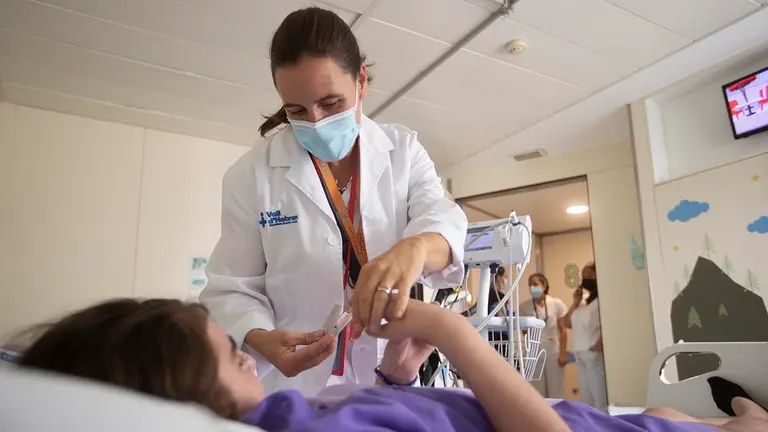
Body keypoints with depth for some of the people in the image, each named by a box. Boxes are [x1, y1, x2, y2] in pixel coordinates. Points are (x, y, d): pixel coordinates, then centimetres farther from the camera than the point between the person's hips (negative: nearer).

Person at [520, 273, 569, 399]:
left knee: (555, 392, 8)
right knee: (538, 392, 7)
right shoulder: (524, 307, -2)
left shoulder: (556, 303, -3)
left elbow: (563, 330, 0)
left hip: (554, 353, 0)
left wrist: (563, 354, -4)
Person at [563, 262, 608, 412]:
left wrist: (599, 345, -20)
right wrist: (575, 303, 7)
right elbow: (567, 322, 16)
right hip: (582, 357, 9)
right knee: (588, 404, 13)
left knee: (602, 403, -6)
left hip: (596, 356, -9)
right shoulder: (584, 302, 17)